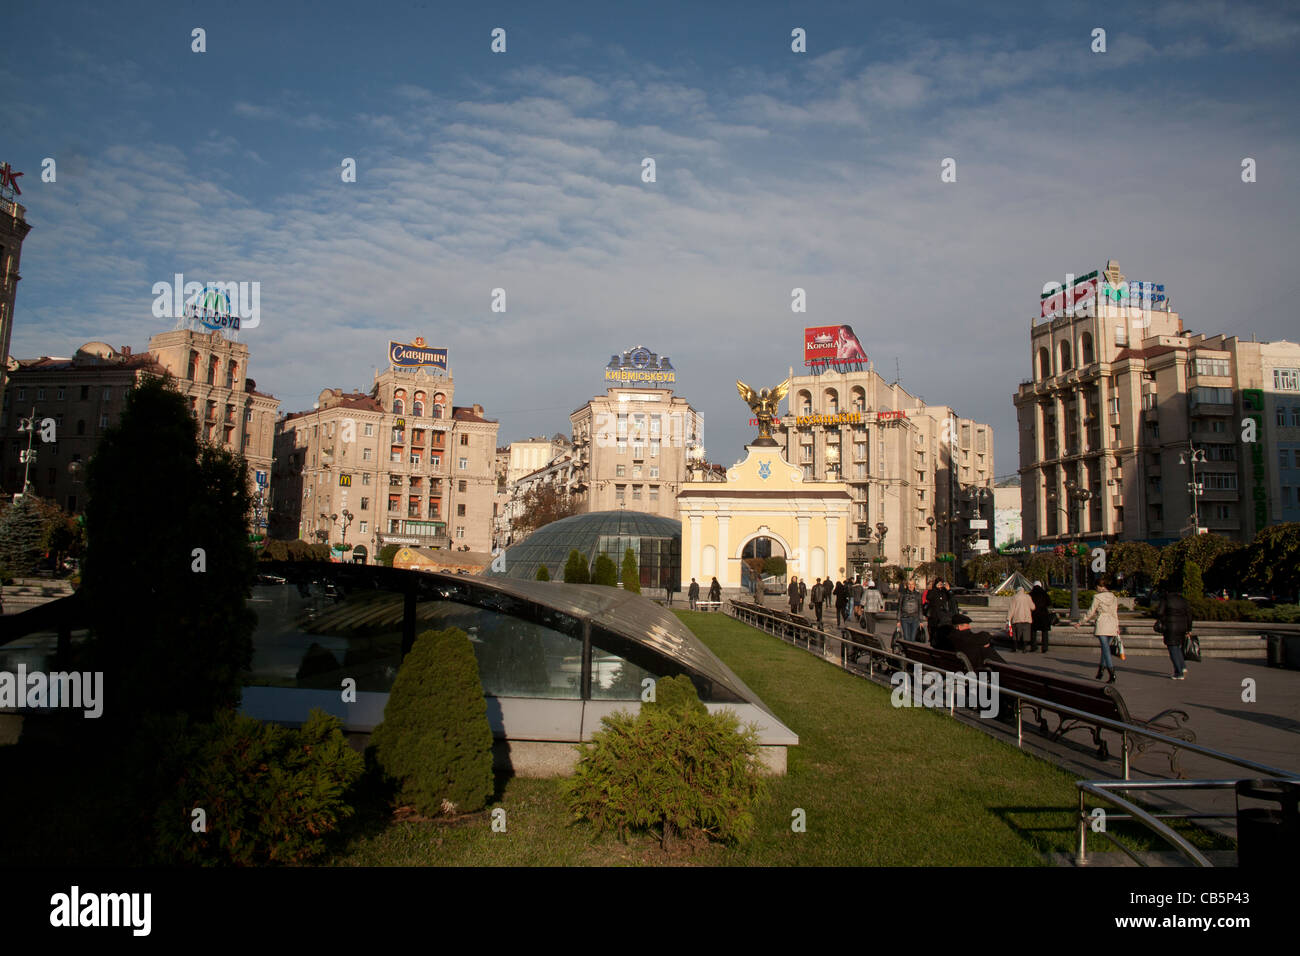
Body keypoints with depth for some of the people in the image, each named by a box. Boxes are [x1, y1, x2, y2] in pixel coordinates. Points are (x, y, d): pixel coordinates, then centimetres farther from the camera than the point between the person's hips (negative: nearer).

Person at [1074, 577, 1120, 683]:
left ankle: (1112, 675, -15)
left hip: (1102, 624, -6)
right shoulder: (1114, 598, 11)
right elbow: (1115, 613, 14)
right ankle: (1100, 671, 22)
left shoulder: (1098, 597, -5)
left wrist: (1081, 622, 8)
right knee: (1105, 648, 17)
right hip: (1112, 625, 6)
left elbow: (1091, 613, -2)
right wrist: (1117, 627, 21)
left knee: (1106, 649, -8)